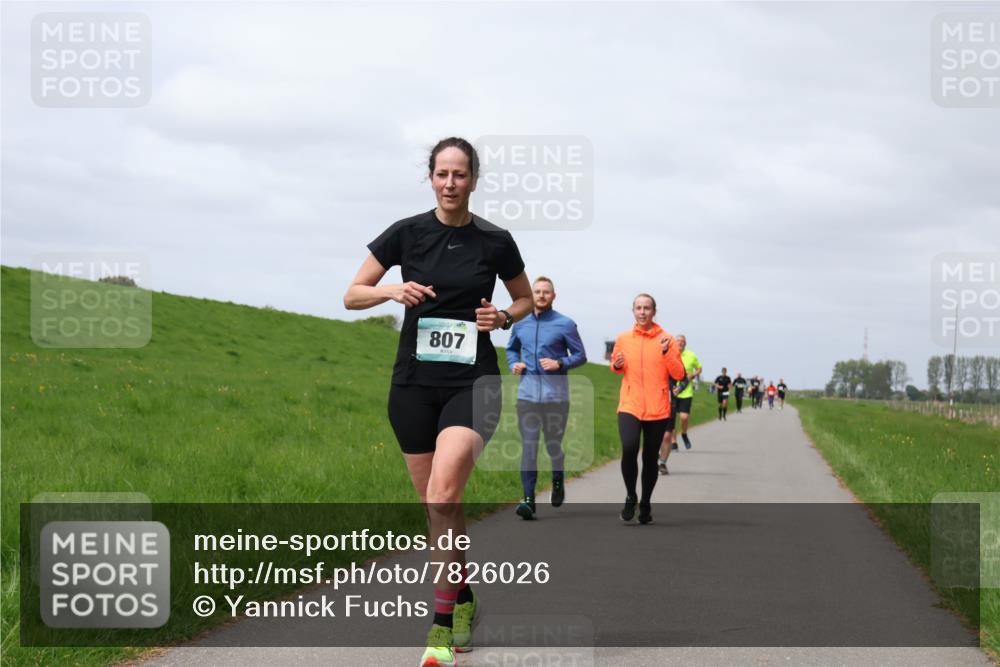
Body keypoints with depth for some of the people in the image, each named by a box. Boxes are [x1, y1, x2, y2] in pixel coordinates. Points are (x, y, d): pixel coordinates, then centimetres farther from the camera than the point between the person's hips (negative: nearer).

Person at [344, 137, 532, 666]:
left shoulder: (495, 241, 0)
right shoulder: (406, 233, 1)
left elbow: (526, 299, 16)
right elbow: (352, 295, 6)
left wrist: (503, 317, -5)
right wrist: (391, 290, -13)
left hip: (473, 383, -3)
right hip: (414, 383, 3)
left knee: (441, 497, -22)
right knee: (436, 504, 8)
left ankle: (441, 623, -18)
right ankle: (464, 600, 28)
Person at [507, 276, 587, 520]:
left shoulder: (565, 324, -1)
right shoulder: (520, 324, 10)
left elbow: (580, 355, 1)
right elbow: (511, 349, 26)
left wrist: (560, 364, -16)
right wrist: (514, 364, 6)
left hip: (556, 396, -2)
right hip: (527, 395, 2)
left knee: (553, 445, 7)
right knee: (528, 446, -7)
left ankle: (558, 481, 38)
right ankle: (529, 499, -9)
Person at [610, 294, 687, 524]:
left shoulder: (666, 340, 1)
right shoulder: (623, 339, 6)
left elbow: (679, 375, -3)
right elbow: (616, 366, 22)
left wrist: (666, 351, -17)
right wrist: (616, 366, -1)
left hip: (657, 409, 0)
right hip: (629, 406, 0)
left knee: (650, 458, 6)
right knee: (629, 449, -22)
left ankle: (645, 504, 25)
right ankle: (630, 497, -2)